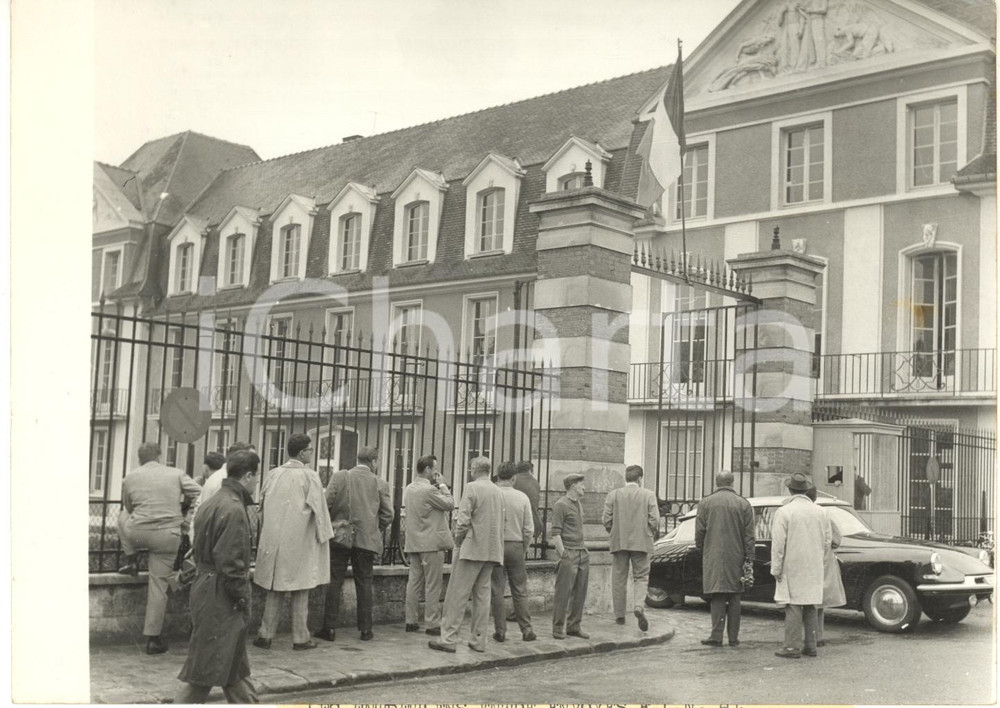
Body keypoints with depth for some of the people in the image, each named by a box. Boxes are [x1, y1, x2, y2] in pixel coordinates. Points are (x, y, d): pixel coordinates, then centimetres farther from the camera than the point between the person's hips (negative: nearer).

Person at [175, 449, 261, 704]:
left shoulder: (213, 502, 10)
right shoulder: (234, 509, -20)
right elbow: (230, 563, -22)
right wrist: (242, 597, -12)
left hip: (206, 586, 10)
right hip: (221, 598, -10)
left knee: (236, 664, 18)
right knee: (207, 667, -1)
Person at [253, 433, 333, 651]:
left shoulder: (273, 474, 2)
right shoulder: (309, 476, -11)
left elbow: (263, 506, 11)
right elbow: (318, 509, -10)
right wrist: (323, 535, 3)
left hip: (273, 540, 4)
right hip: (300, 541, -4)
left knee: (275, 590, 13)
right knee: (300, 591, 6)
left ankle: (266, 635, 11)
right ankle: (300, 638, 10)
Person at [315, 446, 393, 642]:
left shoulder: (339, 477, -2)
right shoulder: (380, 483, -1)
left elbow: (326, 504, -5)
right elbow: (387, 515, -2)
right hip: (367, 540, 0)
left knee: (334, 582, 6)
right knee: (364, 584, 8)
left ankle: (329, 627, 6)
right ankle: (365, 629, 11)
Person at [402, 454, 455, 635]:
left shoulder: (408, 489, 9)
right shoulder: (429, 490, -17)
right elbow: (450, 504, -12)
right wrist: (442, 485, -1)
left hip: (413, 543, 8)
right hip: (431, 543, -8)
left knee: (414, 583, 11)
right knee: (433, 585, -2)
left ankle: (411, 621, 14)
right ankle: (433, 624, 1)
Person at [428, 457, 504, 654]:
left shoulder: (472, 488, -9)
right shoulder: (498, 491, 12)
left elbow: (463, 520, -14)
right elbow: (500, 522, 15)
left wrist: (458, 540, 2)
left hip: (472, 548, -7)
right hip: (492, 550, 7)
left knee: (457, 594, -2)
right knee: (482, 594, 11)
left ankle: (449, 639, -3)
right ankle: (478, 640, 12)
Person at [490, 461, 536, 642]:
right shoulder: (522, 497, -2)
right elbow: (529, 529, -1)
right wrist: (524, 549, 13)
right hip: (516, 546, 1)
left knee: (496, 591, 6)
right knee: (520, 591, 9)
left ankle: (500, 631, 8)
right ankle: (526, 630, 10)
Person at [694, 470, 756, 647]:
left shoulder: (706, 503, 0)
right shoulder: (743, 504, 2)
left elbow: (699, 532, 2)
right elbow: (749, 536, 0)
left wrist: (701, 550, 18)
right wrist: (749, 559, 3)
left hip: (713, 557, -1)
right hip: (736, 558, 1)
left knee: (717, 596, 1)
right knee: (734, 597, 9)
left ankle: (716, 635, -7)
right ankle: (733, 637, 11)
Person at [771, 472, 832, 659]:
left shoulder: (784, 512, -11)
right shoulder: (820, 512, 7)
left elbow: (778, 543, -13)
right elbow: (827, 540, 11)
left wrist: (776, 568, -8)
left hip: (792, 567, -5)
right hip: (813, 569, 5)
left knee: (793, 606, -3)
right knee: (810, 607, 12)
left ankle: (793, 646, -3)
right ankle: (810, 645, 15)